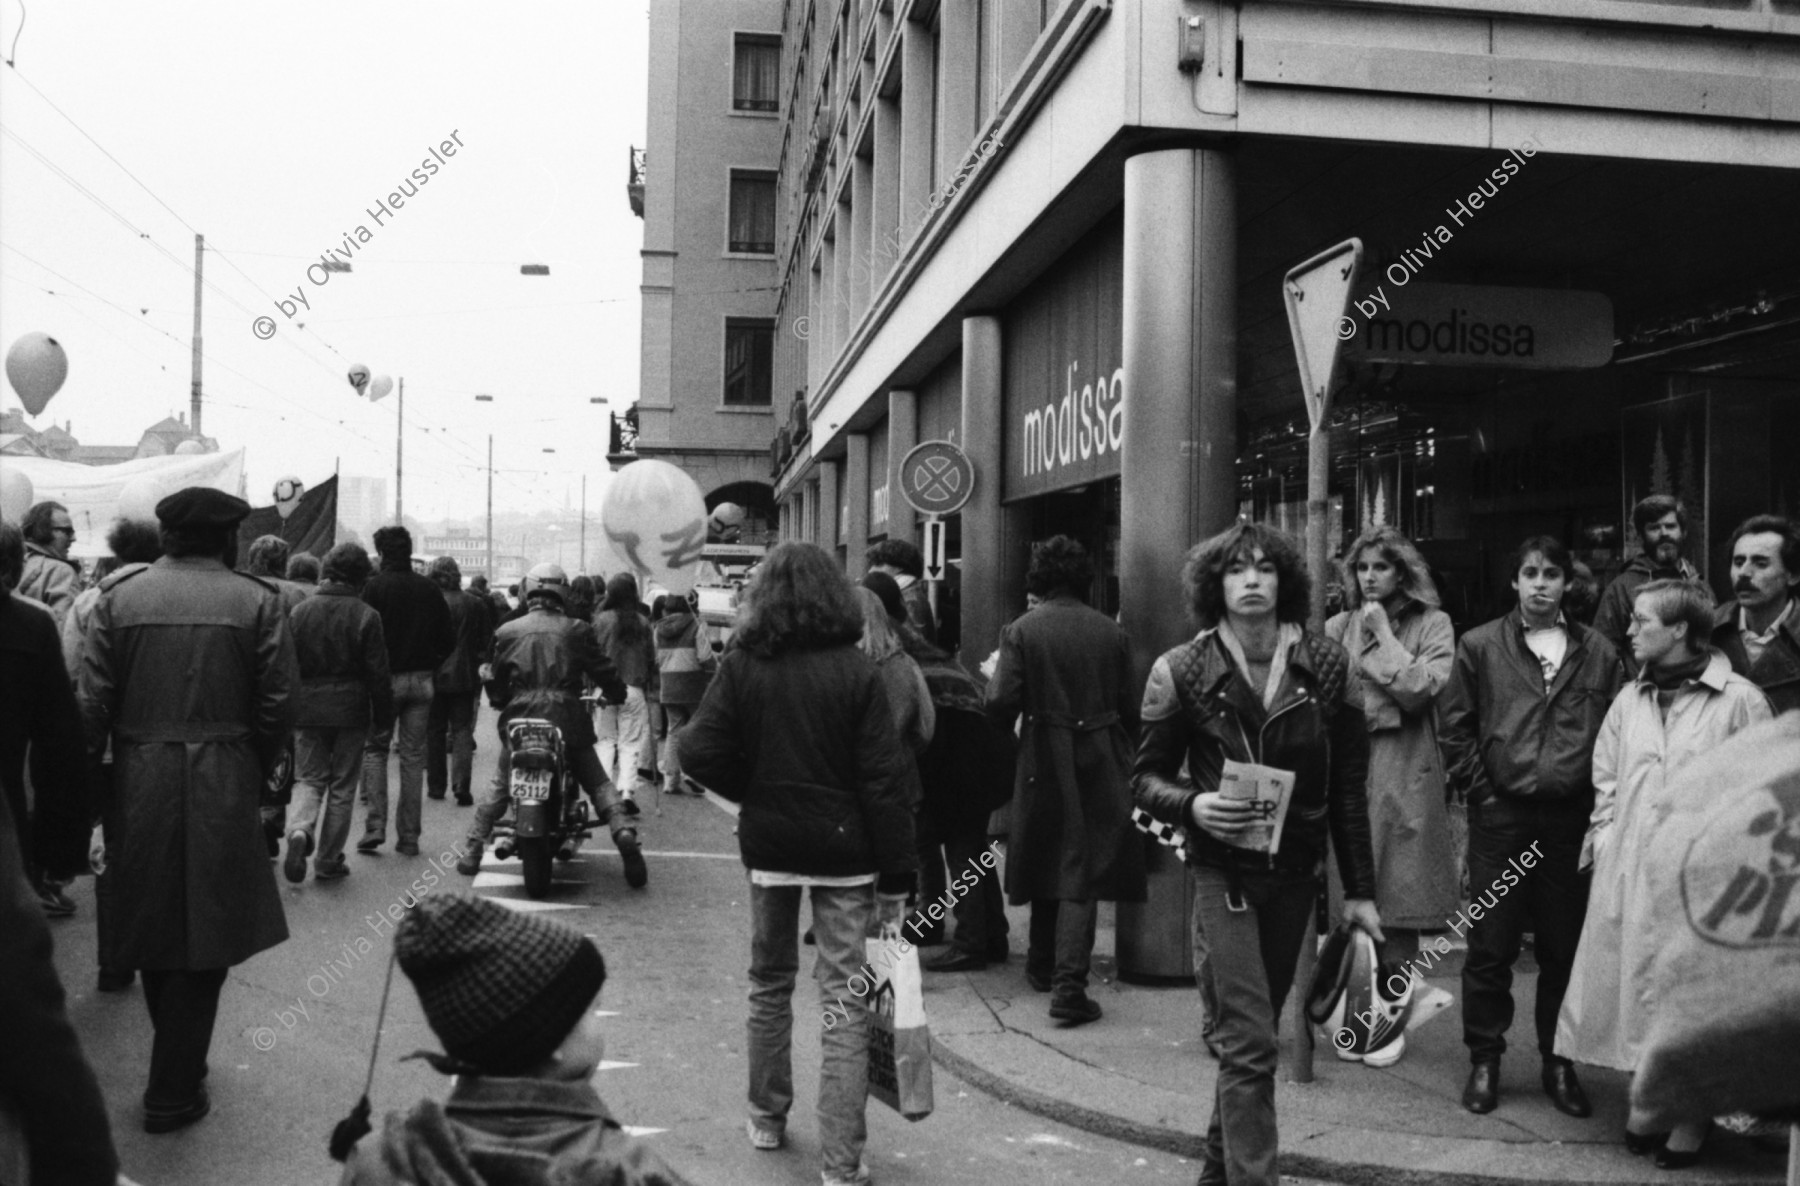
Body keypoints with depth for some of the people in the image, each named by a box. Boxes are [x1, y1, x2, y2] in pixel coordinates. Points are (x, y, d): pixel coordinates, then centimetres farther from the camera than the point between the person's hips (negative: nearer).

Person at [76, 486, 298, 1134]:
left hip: (138, 783, 3)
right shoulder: (256, 601, -5)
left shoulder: (119, 595, 0)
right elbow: (277, 706, -7)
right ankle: (173, 1092, 9)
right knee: (203, 935, 6)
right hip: (221, 787, -2)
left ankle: (179, 1058, 36)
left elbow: (92, 701, -3)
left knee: (153, 927, 19)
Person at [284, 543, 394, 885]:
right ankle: (329, 860, 13)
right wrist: (384, 718, 3)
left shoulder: (299, 611, 1)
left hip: (307, 710, 2)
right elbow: (378, 674, -7)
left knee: (311, 780, 13)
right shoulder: (365, 616, -8)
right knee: (342, 786, 8)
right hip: (350, 711, -2)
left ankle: (300, 831, -15)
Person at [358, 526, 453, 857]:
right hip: (421, 681, 3)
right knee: (413, 756, 6)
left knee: (375, 749, 10)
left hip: (385, 679, -3)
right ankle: (409, 836, 8)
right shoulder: (429, 589, 4)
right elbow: (448, 640, 5)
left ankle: (375, 826, -1)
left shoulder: (374, 587, -7)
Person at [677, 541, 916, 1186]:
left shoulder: (741, 665, -4)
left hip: (768, 843, 2)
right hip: (844, 848, -2)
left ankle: (767, 1116, 34)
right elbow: (884, 781, -10)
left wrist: (754, 792, 9)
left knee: (769, 983, 20)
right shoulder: (856, 671, -8)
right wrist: (896, 879, -6)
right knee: (844, 1000, 2)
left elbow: (701, 752, -9)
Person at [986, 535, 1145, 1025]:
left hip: (1044, 761, 0)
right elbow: (1130, 707, 2)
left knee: (1048, 861, 17)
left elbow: (1000, 702, -13)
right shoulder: (1111, 632, -1)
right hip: (1099, 764, 0)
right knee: (1082, 873, 2)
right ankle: (1068, 982, -8)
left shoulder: (1022, 631, -8)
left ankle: (1044, 966, 32)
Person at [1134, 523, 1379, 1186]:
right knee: (1252, 1040, -10)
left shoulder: (1326, 665, -3)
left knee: (1252, 1030, 15)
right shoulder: (1182, 671, -9)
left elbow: (1348, 786, 2)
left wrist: (1359, 889, 3)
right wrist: (1192, 805, -23)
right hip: (1225, 873, -3)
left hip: (1296, 872, 3)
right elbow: (1146, 777, -2)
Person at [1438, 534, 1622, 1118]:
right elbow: (1454, 726, 4)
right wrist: (1482, 792, -2)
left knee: (1565, 947, 8)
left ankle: (1559, 1063, 21)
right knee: (1490, 946, 2)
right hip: (1500, 817, -1)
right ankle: (1484, 1060, 14)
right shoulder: (1479, 647, 4)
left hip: (1572, 819, 1)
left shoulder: (1598, 653, 8)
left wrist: (1601, 803, -1)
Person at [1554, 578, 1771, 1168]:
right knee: (1634, 987, 10)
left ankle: (1691, 1117, 17)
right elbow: (1605, 773, 17)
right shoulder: (1630, 698, 8)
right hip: (1627, 873, 5)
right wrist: (1605, 833, 7)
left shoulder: (1740, 701, -8)